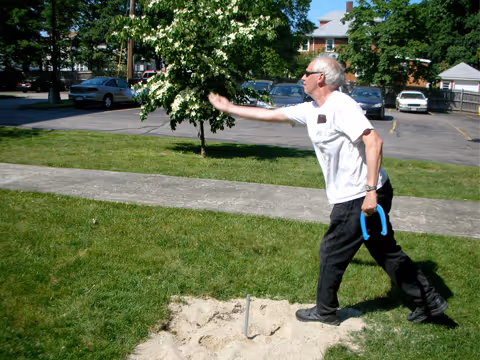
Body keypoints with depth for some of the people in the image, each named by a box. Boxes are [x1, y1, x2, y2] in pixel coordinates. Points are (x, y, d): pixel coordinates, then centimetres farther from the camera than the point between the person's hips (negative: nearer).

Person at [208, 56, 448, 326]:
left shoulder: (341, 105, -17)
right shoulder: (312, 110, 12)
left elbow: (374, 141, -25)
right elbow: (271, 115, 19)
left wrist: (370, 191, -28)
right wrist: (229, 108, 22)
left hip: (361, 198, -9)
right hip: (355, 198, 9)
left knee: (332, 252, 6)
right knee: (387, 253, 17)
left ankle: (325, 311, 26)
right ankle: (430, 302, 29)